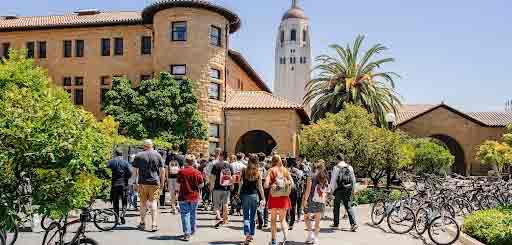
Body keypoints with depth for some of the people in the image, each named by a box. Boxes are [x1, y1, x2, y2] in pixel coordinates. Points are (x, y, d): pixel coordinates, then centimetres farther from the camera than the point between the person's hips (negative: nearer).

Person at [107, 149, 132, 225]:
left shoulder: (111, 162, 2)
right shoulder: (126, 162, 0)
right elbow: (130, 173, -10)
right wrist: (126, 178, 7)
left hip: (114, 185, 1)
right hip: (124, 185, -1)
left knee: (115, 203, 9)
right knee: (124, 202, 9)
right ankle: (122, 214, -13)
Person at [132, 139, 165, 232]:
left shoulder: (139, 156, 0)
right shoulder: (157, 155, 1)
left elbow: (135, 170, 1)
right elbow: (162, 170, 1)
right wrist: (162, 182, 9)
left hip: (143, 183, 0)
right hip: (155, 183, 0)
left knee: (143, 203, 13)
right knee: (154, 203, 2)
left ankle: (142, 223, 24)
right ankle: (154, 225, -4)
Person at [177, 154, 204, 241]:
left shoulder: (181, 172, -11)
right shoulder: (197, 172, -8)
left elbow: (178, 182, -1)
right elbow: (201, 185, -2)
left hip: (184, 196, -2)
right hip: (194, 197, 3)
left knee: (185, 215, 0)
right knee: (193, 214, 19)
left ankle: (187, 234, -8)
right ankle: (192, 231, 34)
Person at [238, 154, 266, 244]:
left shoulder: (244, 170, -8)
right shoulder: (258, 172, -6)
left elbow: (240, 182, -4)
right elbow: (260, 187, -4)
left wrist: (239, 192, 9)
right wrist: (263, 198, -2)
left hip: (245, 194, -1)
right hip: (254, 194, 1)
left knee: (246, 215, 4)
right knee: (253, 216, 14)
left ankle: (247, 234, -11)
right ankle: (252, 234, 23)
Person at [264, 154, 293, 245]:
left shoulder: (271, 170, -5)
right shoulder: (285, 170, 4)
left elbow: (266, 185, -13)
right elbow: (292, 183, 4)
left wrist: (271, 185, 7)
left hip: (274, 197, -2)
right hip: (284, 197, 2)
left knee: (273, 219, 10)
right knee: (283, 218, 12)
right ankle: (285, 234, -12)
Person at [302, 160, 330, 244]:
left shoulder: (311, 177, -7)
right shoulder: (325, 179, 5)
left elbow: (308, 190, -11)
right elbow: (326, 191, 8)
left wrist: (305, 200, -10)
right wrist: (324, 200, 17)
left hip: (312, 201, -4)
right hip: (321, 202, 4)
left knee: (306, 217, 13)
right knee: (317, 221, 10)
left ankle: (310, 233, -3)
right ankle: (315, 239, 13)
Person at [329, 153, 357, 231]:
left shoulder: (336, 168, -9)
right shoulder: (350, 167, 3)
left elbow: (333, 180, -8)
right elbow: (353, 179, 8)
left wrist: (332, 189, 3)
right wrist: (352, 188, 18)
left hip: (339, 190, -3)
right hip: (348, 190, 3)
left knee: (336, 207, 12)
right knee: (349, 207, 6)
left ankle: (336, 223, 21)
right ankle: (353, 223, -7)